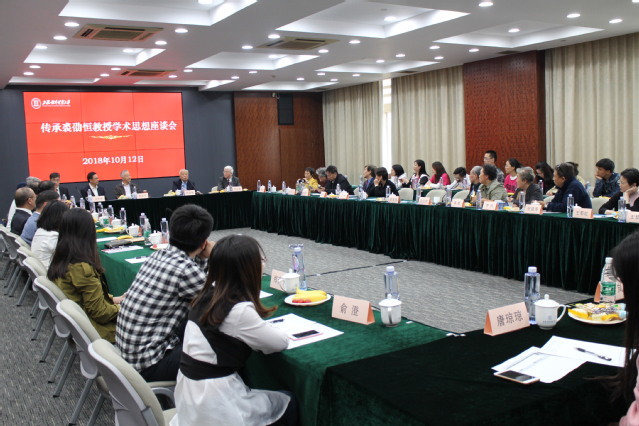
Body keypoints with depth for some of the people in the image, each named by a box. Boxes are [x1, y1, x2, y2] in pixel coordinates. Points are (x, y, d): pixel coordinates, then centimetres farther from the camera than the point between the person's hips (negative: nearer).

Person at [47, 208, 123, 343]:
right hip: (94, 328, -8)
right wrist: (121, 308, -4)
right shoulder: (82, 268, -27)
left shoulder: (59, 261, -1)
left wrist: (113, 299, 10)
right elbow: (100, 312, -20)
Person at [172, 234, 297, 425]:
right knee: (289, 403, 15)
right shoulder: (239, 310, -25)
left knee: (278, 396, 28)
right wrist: (266, 329, 6)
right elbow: (281, 342, -11)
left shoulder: (208, 294, 0)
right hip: (213, 404, -8)